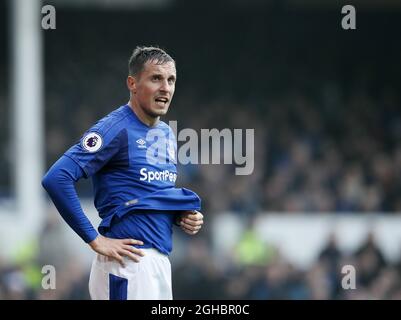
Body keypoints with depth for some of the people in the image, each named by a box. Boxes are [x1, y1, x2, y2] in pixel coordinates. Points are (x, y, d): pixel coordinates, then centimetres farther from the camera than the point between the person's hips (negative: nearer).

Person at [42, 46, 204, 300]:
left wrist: (184, 217, 8)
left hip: (160, 258, 9)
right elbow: (56, 179, -20)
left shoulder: (167, 134, 16)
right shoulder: (116, 129, -11)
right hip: (129, 264, -9)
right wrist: (95, 239, -18)